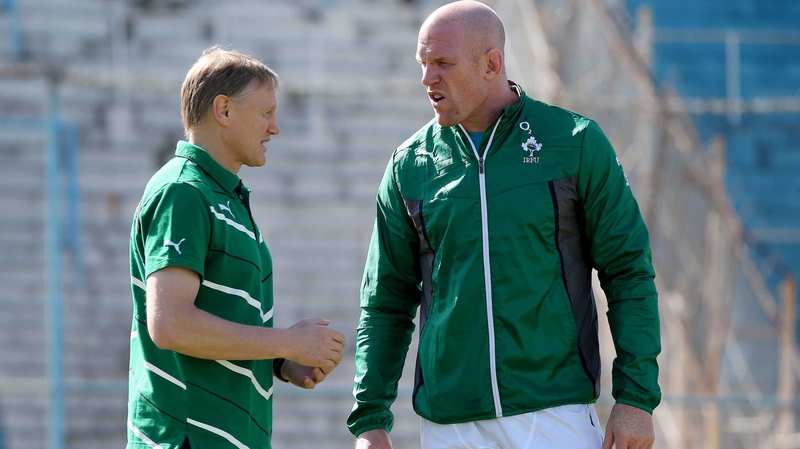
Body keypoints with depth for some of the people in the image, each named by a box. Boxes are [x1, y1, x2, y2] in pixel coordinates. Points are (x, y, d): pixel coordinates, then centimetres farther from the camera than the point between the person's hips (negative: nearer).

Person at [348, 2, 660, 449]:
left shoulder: (577, 143, 1)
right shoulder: (410, 165, 8)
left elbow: (629, 272, 1)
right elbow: (387, 302, 13)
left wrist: (636, 398, -6)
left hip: (554, 412, -3)